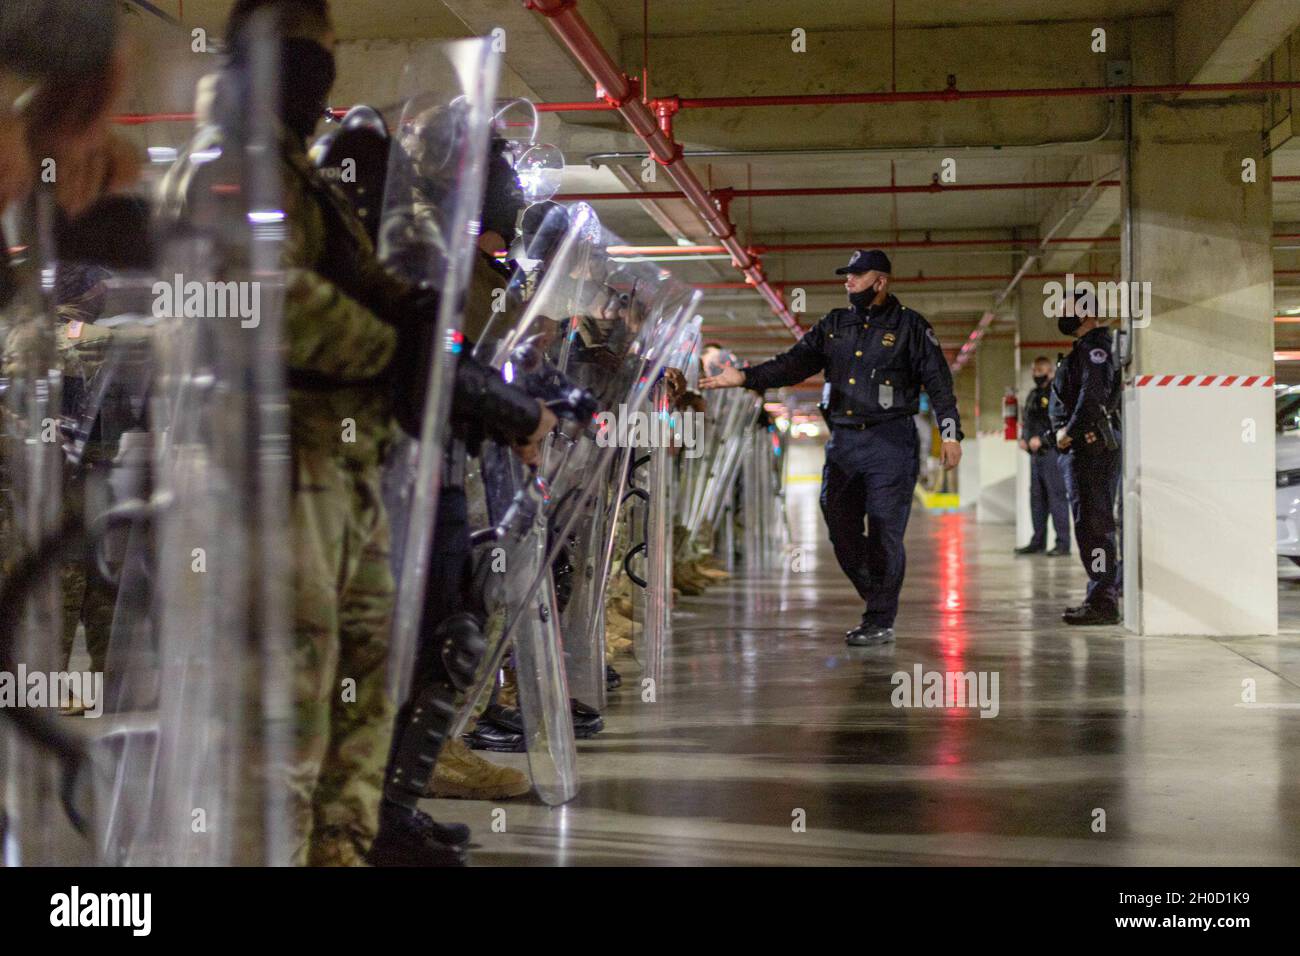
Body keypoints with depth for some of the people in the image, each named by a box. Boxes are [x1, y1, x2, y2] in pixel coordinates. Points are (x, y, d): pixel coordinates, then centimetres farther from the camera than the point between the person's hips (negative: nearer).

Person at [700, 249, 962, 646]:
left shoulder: (910, 326, 0)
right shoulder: (834, 325, 14)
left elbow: (938, 382, -1)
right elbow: (794, 364, 8)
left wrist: (950, 434, -8)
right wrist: (744, 377, -4)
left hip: (890, 444, -5)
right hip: (843, 442, 6)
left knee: (884, 534, -7)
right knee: (842, 531, 5)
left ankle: (881, 622, 1)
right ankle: (880, 604, 22)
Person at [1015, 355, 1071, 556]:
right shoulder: (1032, 395, 18)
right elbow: (1025, 420, 26)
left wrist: (1042, 439, -18)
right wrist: (1023, 439, 8)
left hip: (1052, 452, -8)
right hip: (1035, 454, 8)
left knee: (1057, 498, -7)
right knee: (1036, 498, 11)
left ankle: (1063, 543, -5)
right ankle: (1038, 542, 17)